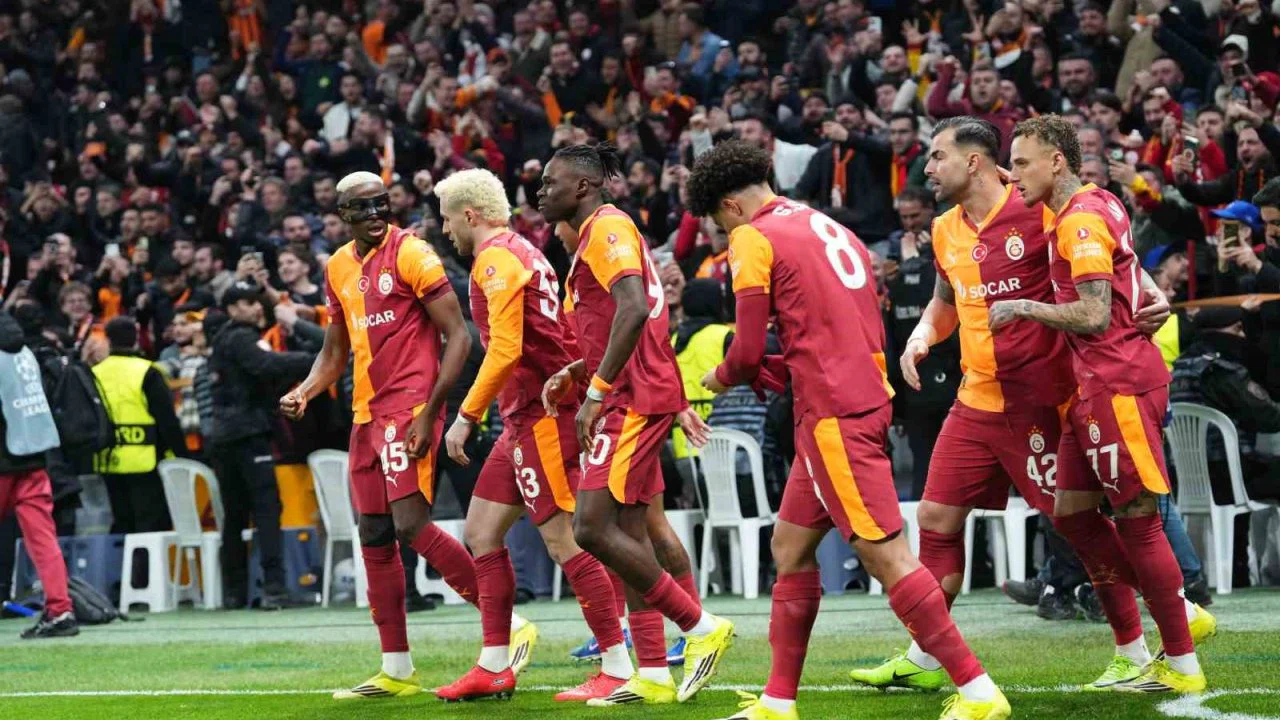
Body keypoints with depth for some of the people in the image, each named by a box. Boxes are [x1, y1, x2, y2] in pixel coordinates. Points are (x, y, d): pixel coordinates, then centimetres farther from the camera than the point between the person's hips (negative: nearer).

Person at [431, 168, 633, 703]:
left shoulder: (496, 258, -11)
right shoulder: (522, 253, 19)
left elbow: (505, 351, -20)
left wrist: (466, 417, -16)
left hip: (540, 417, -10)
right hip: (525, 419, 10)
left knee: (564, 539, -9)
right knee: (481, 531, 12)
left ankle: (618, 668, -8)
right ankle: (495, 667, 14)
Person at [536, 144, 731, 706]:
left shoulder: (606, 229, -11)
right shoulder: (596, 235, 21)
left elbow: (635, 310, -25)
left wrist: (595, 392, -25)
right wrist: (574, 374, 20)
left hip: (632, 402, -11)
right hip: (636, 401, 11)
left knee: (593, 528, -14)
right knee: (631, 533, 9)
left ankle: (702, 627, -8)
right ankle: (653, 676, 9)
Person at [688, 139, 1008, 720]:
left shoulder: (753, 238, -4)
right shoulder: (832, 231, 21)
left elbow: (746, 354, -7)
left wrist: (721, 378, 16)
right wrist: (770, 373, 23)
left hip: (832, 416, -9)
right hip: (866, 401, 9)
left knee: (886, 556, -10)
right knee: (790, 548, 15)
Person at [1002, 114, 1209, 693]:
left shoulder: (1081, 220, -15)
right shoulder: (1092, 206, 14)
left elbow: (1095, 314, -21)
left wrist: (1023, 308, -12)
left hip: (1119, 384, -10)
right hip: (1094, 386, 10)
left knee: (1136, 520, -5)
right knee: (1071, 512, 10)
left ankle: (1182, 666, 2)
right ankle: (1179, 614, 16)